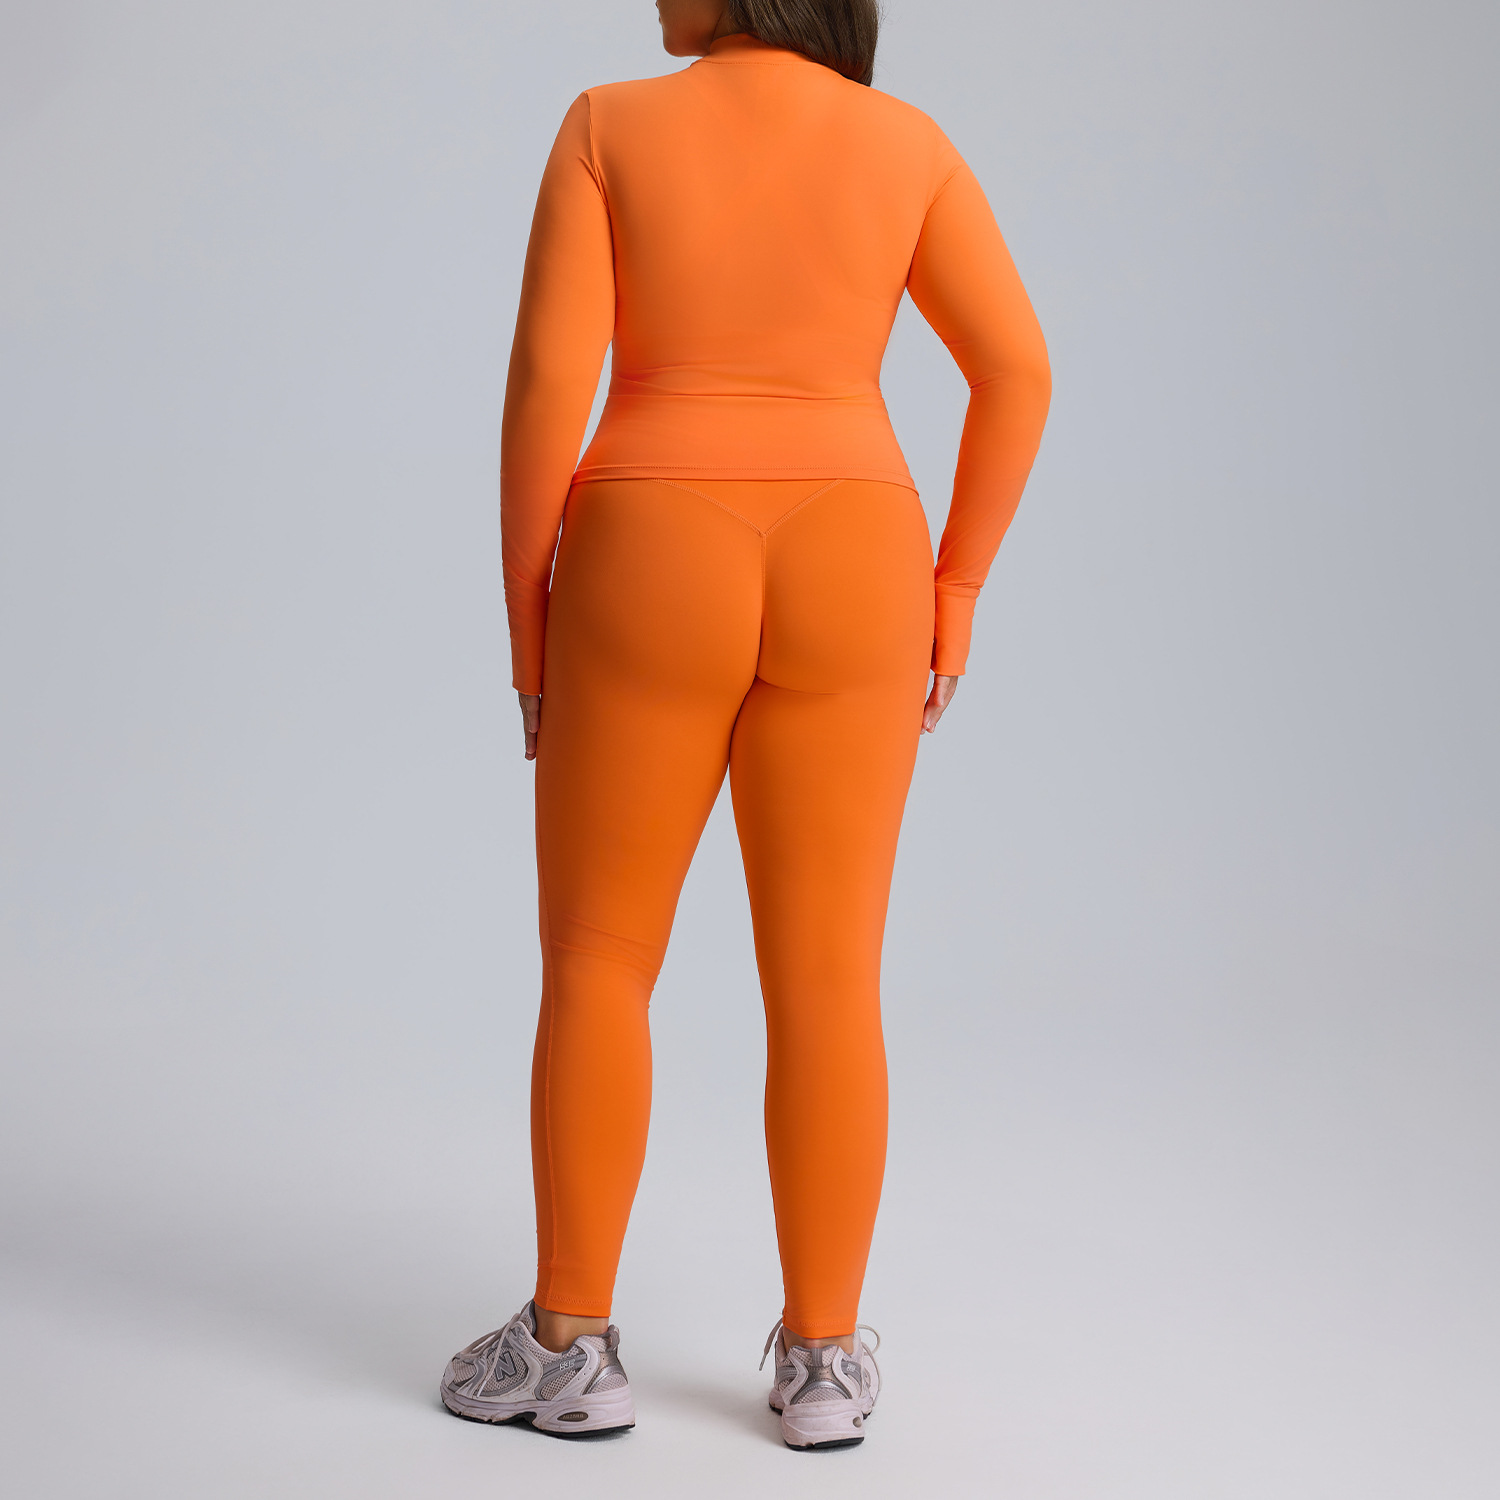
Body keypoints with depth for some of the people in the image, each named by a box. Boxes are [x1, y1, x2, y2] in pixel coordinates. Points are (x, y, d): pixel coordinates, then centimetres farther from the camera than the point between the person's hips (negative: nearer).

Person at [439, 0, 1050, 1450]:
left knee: (594, 956, 10)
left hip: (650, 583, -2)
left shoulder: (609, 125, -1)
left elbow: (547, 378, -7)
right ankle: (821, 1360, 11)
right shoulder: (904, 141, 6)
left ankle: (568, 1344, 13)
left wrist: (527, 617, 0)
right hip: (842, 584, 2)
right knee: (824, 976, 7)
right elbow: (1017, 368, 1)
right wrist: (954, 585, 9)